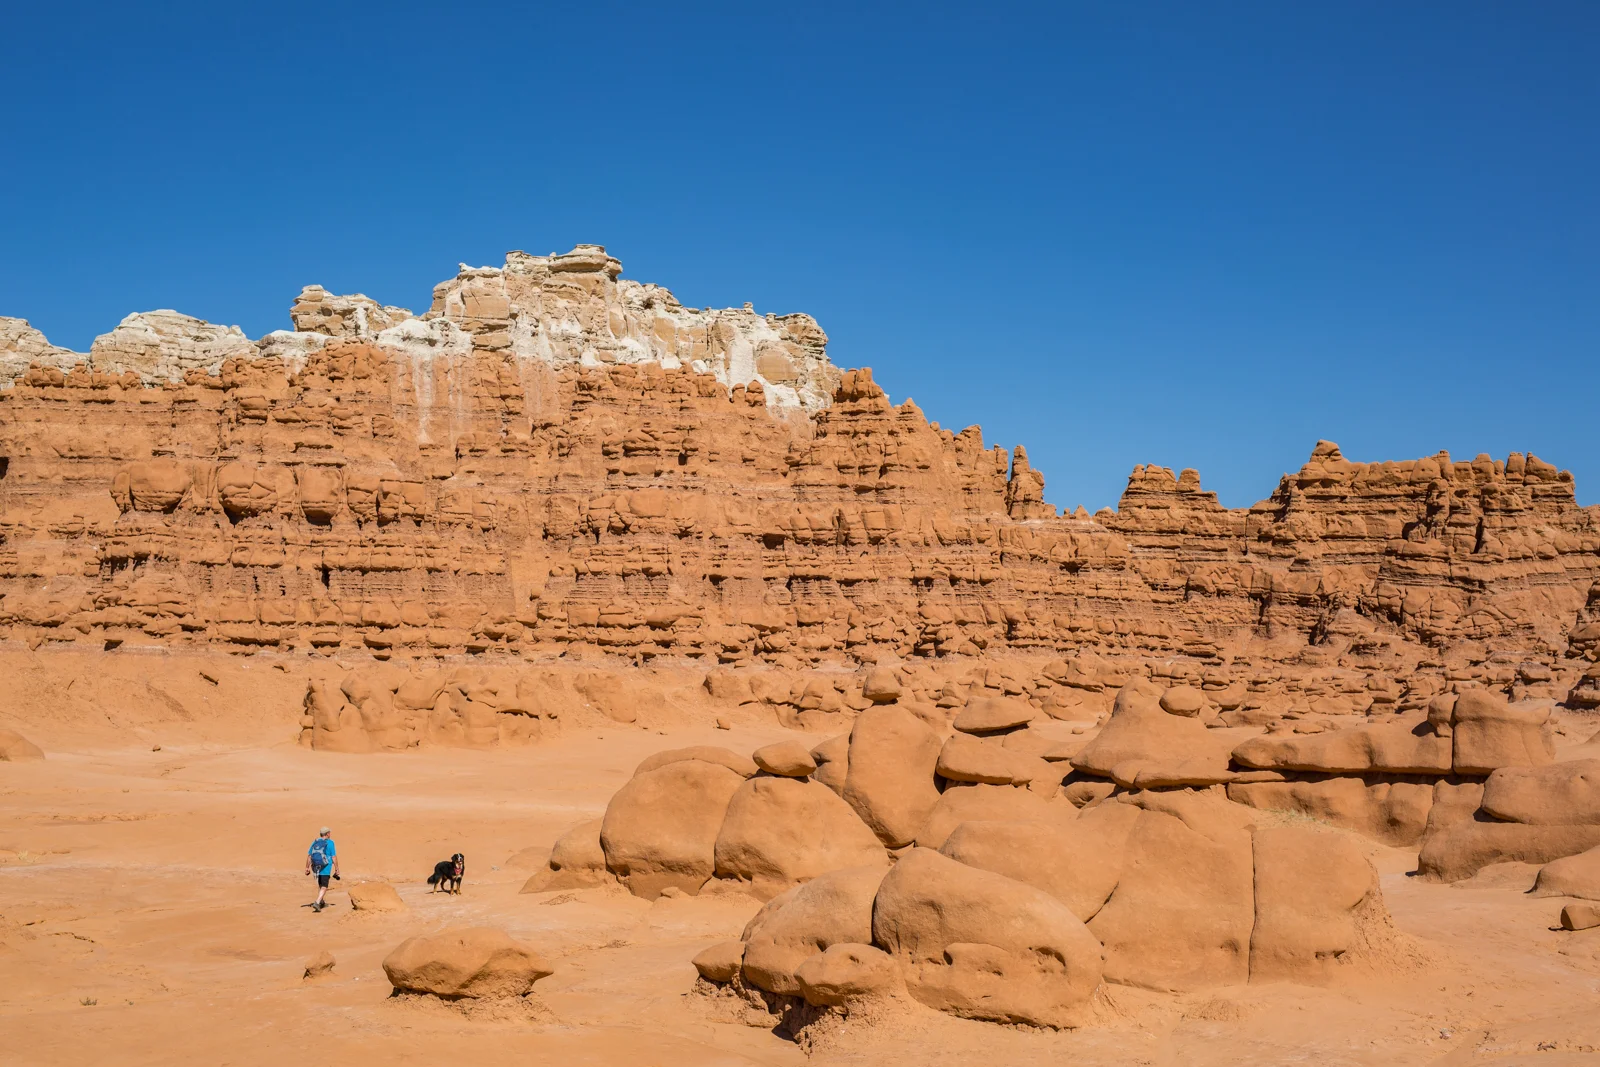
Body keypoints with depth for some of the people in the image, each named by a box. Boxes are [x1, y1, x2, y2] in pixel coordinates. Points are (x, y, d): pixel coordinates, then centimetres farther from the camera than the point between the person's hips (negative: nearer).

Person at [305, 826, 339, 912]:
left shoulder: (315, 842, 8)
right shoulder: (330, 843, -6)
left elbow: (309, 856, 8)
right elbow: (334, 857, -8)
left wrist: (307, 868, 13)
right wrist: (336, 869, -2)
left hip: (315, 867, 6)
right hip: (325, 868, -6)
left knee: (320, 885, 25)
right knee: (324, 887, -5)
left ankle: (321, 902, 35)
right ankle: (317, 903, -23)